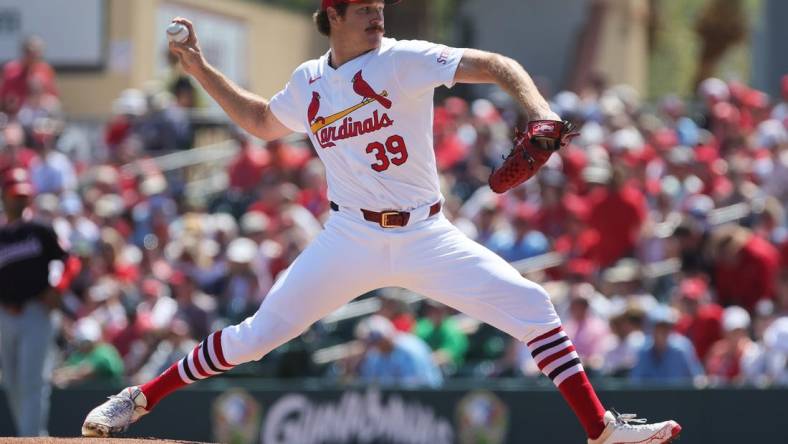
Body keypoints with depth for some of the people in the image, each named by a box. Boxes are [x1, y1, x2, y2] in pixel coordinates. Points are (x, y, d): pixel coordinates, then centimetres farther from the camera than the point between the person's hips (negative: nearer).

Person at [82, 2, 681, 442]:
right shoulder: (308, 84, 5)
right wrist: (200, 70, 19)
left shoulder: (403, 61, -6)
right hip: (350, 240, 1)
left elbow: (494, 66, -15)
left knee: (531, 306, -15)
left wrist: (538, 108, -33)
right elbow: (261, 121, 26)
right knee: (257, 335, -3)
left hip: (425, 236, -1)